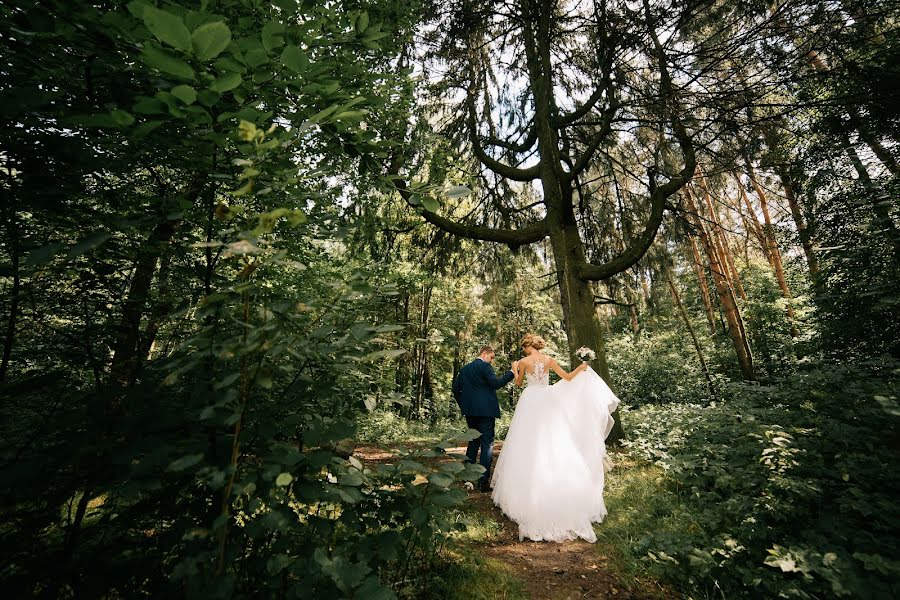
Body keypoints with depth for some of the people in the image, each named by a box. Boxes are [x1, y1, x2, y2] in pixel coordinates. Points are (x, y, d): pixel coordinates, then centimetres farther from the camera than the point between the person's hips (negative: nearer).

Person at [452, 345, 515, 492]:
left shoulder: (465, 369, 13)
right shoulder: (484, 366, -8)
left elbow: (456, 388, 12)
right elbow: (496, 383, -18)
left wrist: (462, 405, 19)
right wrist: (511, 373, -9)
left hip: (470, 411, 7)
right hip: (485, 410, -7)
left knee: (473, 442, 19)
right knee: (487, 444, -1)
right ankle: (484, 481, 0)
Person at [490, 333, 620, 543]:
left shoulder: (524, 362, -6)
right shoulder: (549, 360, 0)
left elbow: (518, 382, 6)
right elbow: (568, 377, 2)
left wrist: (515, 369, 24)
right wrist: (582, 367, 18)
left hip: (530, 403, -2)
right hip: (547, 402, 2)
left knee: (529, 445, 5)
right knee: (552, 444, 10)